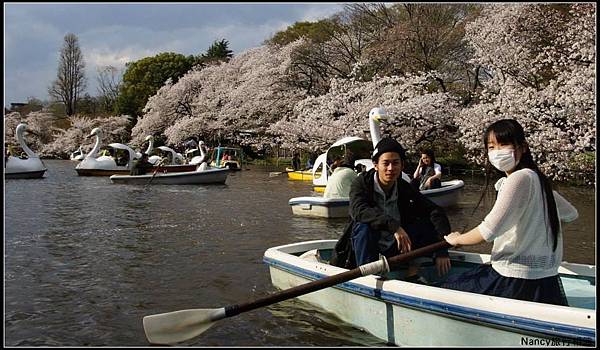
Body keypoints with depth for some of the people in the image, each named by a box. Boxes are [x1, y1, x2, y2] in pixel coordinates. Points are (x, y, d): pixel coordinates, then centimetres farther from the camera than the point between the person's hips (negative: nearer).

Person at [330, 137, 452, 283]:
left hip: (393, 250, 4)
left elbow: (436, 212, -11)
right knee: (365, 226, -33)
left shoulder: (405, 189, -4)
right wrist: (393, 225, -45)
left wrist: (442, 251, -26)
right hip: (364, 249, -3)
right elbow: (358, 210, -33)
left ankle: (412, 274, -13)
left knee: (425, 224, -14)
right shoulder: (361, 183, -13)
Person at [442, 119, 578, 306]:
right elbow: (571, 213, 23)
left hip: (516, 282, -9)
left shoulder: (520, 178, -18)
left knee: (447, 291, 3)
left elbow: (489, 230, -25)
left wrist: (456, 239, -8)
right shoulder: (537, 178, 10)